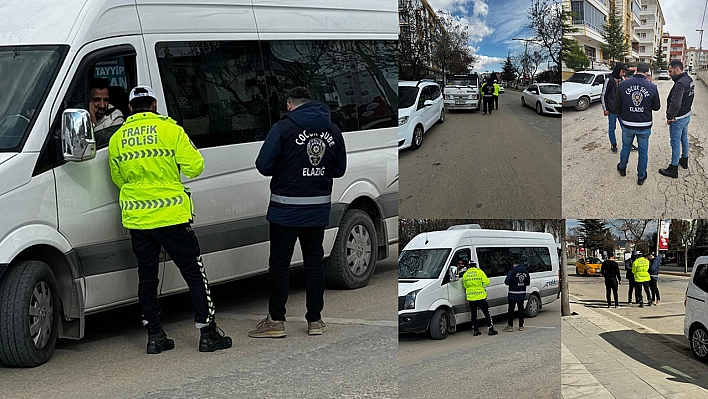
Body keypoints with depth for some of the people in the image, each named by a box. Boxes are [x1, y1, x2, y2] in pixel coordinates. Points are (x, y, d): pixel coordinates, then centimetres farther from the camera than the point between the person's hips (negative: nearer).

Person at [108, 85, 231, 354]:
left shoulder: (117, 139, 6)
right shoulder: (170, 130, -6)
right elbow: (194, 167, -6)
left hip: (136, 219, 4)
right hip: (171, 216, -4)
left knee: (147, 277, 12)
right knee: (194, 272, 5)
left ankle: (155, 335, 12)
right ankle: (207, 333, 5)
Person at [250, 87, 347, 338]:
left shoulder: (283, 128, -11)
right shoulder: (332, 131, 4)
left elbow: (263, 166, -11)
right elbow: (339, 170, 11)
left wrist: (285, 169, 8)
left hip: (286, 209, -4)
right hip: (318, 210, 4)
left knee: (279, 263, 3)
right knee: (314, 261, 12)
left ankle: (276, 321, 6)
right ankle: (315, 320, 16)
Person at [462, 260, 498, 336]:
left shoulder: (465, 275, 6)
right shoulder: (480, 272, -5)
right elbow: (487, 282, -6)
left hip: (470, 297, 3)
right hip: (480, 296, -3)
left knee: (473, 314, 11)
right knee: (486, 313, 5)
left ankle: (475, 330, 10)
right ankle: (490, 329, 4)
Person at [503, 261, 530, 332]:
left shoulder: (512, 272, -12)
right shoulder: (525, 272, 5)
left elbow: (507, 282, -14)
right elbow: (528, 283, 11)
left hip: (513, 294, -5)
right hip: (522, 294, 5)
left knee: (511, 310, 1)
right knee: (521, 309, 11)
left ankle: (510, 326, 0)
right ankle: (521, 326, 14)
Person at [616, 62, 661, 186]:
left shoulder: (623, 84, -11)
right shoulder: (652, 87, -14)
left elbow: (618, 104, -1)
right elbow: (656, 107, -3)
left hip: (627, 125, 1)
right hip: (644, 126, -1)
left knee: (626, 147, 24)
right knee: (643, 151, 15)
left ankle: (622, 168, 44)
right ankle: (641, 177, 24)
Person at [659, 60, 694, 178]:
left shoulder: (680, 83, -29)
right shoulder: (689, 79, 3)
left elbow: (675, 104, -35)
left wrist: (670, 117, -20)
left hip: (678, 118, -10)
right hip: (687, 114, 10)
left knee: (676, 143, 0)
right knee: (684, 138, 25)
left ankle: (673, 169, 8)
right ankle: (684, 160, 43)